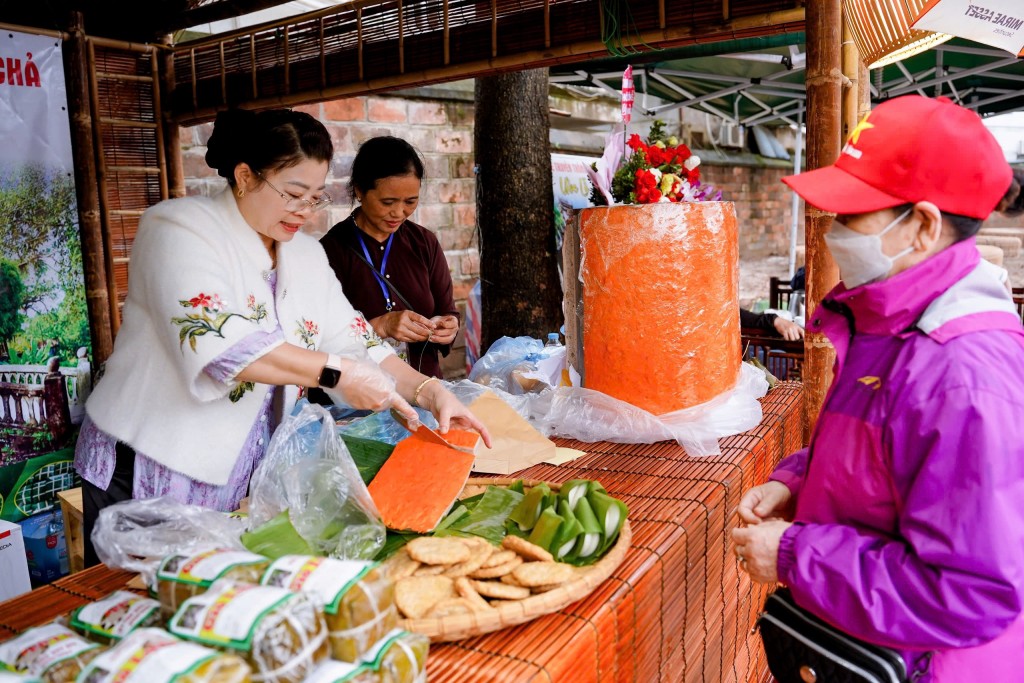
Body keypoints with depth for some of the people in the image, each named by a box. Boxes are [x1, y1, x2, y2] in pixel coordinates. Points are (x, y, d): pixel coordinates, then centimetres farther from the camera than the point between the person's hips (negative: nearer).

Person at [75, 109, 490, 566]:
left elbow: (354, 343, 4)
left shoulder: (306, 255, 8)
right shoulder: (179, 228, -12)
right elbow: (217, 343, -28)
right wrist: (334, 372, -29)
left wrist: (430, 391, -10)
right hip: (146, 476, -5)